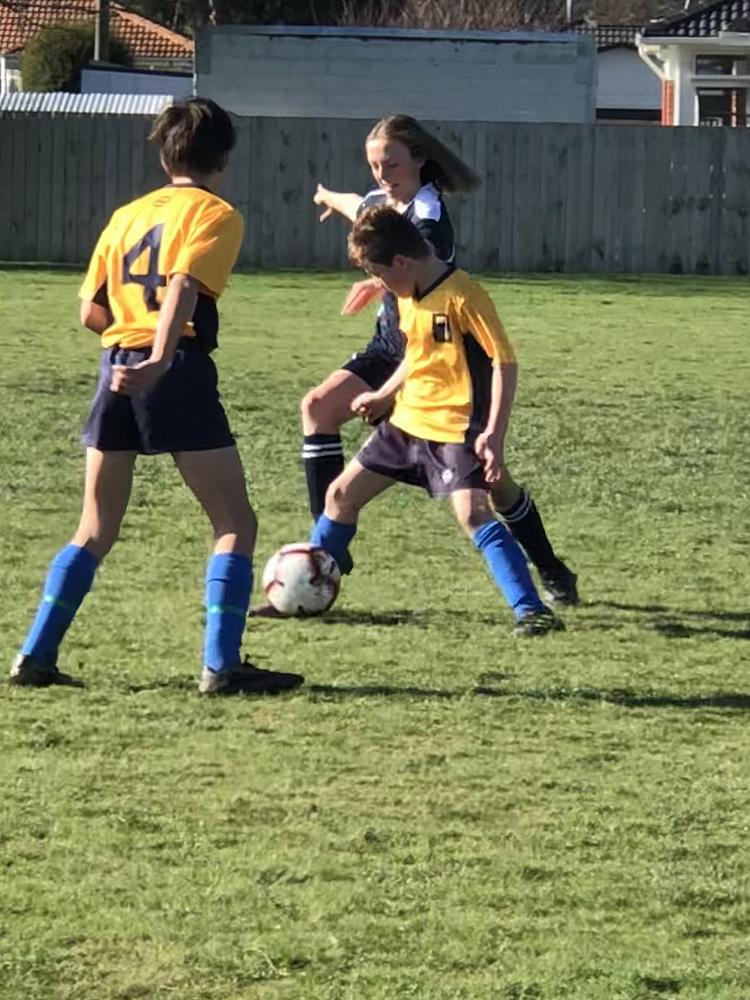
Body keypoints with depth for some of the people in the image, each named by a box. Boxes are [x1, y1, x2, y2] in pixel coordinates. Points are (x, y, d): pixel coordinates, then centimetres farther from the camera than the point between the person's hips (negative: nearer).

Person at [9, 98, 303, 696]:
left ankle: (36, 657, 9)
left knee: (95, 531, 15)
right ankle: (221, 665, -7)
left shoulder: (126, 215, 18)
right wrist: (159, 358, -29)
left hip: (117, 370, 6)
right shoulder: (216, 215, 1)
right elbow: (182, 288, -17)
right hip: (178, 371, -6)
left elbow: (91, 313, 15)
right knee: (235, 524, 2)